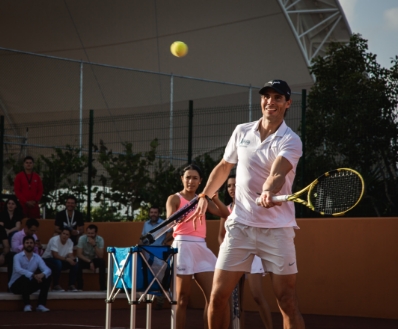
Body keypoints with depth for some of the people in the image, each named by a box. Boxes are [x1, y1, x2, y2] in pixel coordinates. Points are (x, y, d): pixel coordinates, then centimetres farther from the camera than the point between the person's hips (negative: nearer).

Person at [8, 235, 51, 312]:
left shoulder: (37, 257, 0)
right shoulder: (18, 256, -13)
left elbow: (48, 270, -12)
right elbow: (18, 269, -33)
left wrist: (42, 274, -38)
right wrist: (33, 275, -45)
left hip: (29, 285, 5)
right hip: (15, 285, -5)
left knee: (46, 278, -15)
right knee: (25, 277, -36)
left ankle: (41, 305, -20)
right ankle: (27, 305, -29)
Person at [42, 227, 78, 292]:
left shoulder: (70, 242, -3)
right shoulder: (54, 240, -23)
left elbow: (70, 255, -7)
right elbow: (55, 255, -29)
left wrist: (72, 258, -31)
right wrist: (67, 259, -31)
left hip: (60, 260, 7)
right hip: (47, 260, -7)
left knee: (74, 263, -14)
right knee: (58, 263, -38)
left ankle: (71, 285, -9)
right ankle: (56, 285, -24)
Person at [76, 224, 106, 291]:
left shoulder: (100, 239, -14)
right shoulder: (82, 238, -17)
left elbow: (100, 256, -22)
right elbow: (79, 254, -20)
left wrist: (94, 245, -34)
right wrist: (89, 262, -29)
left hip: (95, 260, 1)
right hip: (84, 260, -1)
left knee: (102, 262, -32)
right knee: (78, 264, -36)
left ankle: (103, 287, -26)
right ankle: (79, 287, -19)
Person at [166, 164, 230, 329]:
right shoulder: (174, 199, 4)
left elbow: (225, 214, 10)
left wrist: (215, 198, -6)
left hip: (201, 247, 5)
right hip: (183, 246, -5)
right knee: (182, 298, -5)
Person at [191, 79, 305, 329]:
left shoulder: (291, 141, -8)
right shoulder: (242, 131, 7)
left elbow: (277, 174, -26)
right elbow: (224, 167, 23)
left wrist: (268, 192, -46)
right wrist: (205, 196, 19)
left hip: (277, 228, -4)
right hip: (240, 224, 4)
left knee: (288, 301, -6)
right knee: (218, 296, 0)